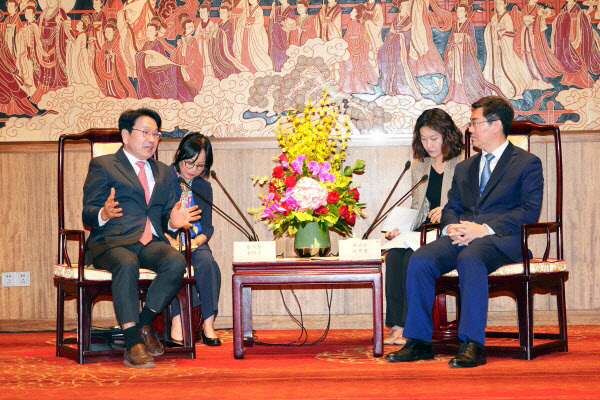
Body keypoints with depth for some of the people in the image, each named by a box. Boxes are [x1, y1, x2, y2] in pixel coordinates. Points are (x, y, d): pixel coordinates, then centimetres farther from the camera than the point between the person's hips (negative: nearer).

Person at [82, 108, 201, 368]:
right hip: (113, 242, -4)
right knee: (127, 265, -39)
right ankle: (133, 343, -38)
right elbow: (88, 212, 2)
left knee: (176, 262, -30)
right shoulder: (102, 166, 11)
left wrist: (173, 221, 0)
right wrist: (104, 214, -22)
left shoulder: (163, 172, 27)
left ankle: (145, 323, -13)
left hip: (151, 242, 4)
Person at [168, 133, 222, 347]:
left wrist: (197, 240, -10)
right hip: (164, 243, -3)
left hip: (194, 242, 3)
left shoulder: (204, 187, 16)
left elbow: (207, 226, 13)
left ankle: (208, 324, -28)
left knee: (207, 262, -30)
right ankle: (178, 321, -37)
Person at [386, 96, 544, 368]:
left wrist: (484, 229, -17)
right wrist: (451, 226, -4)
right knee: (420, 260, -24)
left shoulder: (527, 163, 7)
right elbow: (451, 207, 23)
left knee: (470, 259, -39)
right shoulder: (464, 167, 28)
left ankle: (473, 345, -38)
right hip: (461, 237, 6)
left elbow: (529, 211, -5)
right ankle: (419, 341, -19)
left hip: (501, 238, -5)